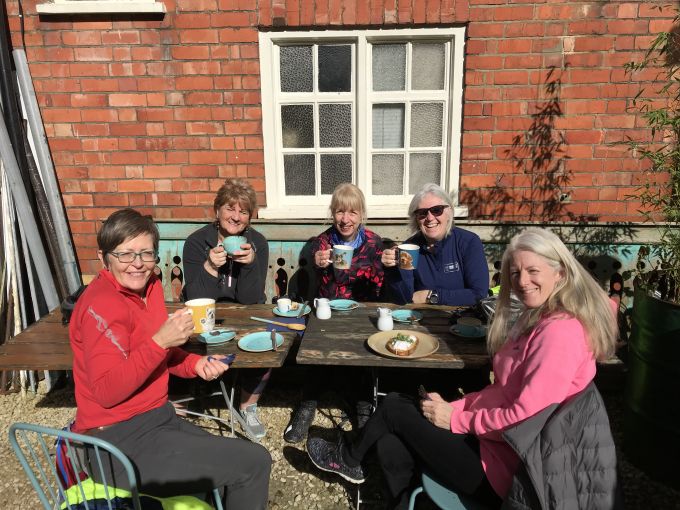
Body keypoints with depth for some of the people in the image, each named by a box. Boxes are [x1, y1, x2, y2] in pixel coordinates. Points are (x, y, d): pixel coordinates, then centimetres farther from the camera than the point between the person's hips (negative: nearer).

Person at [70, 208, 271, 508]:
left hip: (155, 419, 9)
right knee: (254, 462, -10)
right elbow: (106, 392, -24)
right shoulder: (102, 305, -20)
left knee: (235, 465, 16)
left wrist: (195, 364, -3)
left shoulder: (149, 285, 5)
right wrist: (160, 341, -32)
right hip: (123, 441, -9)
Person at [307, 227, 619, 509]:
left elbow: (524, 416, -26)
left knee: (393, 408, 2)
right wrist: (452, 406, 0)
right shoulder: (538, 320, 9)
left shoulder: (561, 332, -22)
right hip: (497, 438, 8)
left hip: (504, 466, -8)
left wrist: (455, 418, -14)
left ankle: (348, 458, 32)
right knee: (391, 446, -3)